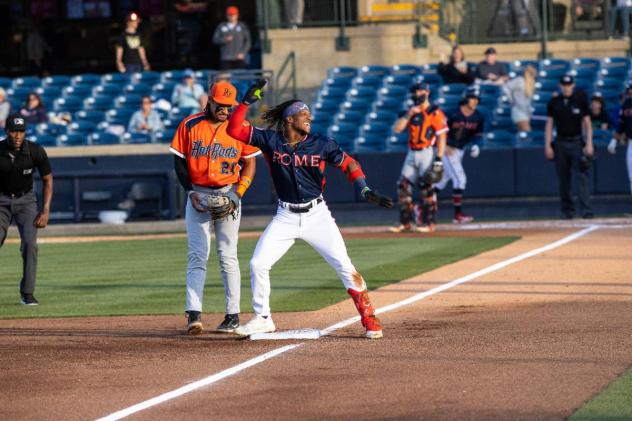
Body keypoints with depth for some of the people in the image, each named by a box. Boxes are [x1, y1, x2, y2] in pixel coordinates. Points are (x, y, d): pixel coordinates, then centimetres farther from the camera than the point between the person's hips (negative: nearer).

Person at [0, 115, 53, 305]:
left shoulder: (35, 151, -16)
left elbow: (47, 179, -3)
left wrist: (45, 211, -11)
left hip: (26, 199, 1)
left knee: (29, 243, -16)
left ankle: (27, 293, -8)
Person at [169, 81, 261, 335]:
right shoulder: (190, 125, 1)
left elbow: (249, 164, 4)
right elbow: (180, 162, 4)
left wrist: (237, 195, -9)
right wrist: (191, 192, -8)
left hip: (228, 194, 0)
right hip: (198, 194, 0)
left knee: (228, 256, 0)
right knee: (197, 255, -6)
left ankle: (233, 314, 5)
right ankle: (194, 314, -13)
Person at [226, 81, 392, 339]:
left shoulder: (321, 144, -5)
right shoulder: (270, 140, -4)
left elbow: (348, 163, 1)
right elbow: (235, 130, -7)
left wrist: (366, 191, -12)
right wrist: (247, 101, -16)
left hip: (317, 216, -1)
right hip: (285, 218, 1)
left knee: (344, 267, -8)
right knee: (257, 264, -4)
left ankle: (369, 318, 1)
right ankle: (262, 318, 13)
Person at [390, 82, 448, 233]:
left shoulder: (435, 113, -6)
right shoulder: (411, 112, 14)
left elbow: (441, 137, -10)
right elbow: (397, 129, 6)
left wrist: (439, 159, -17)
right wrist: (409, 115, -7)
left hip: (427, 153, -7)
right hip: (412, 154, 7)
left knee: (426, 187, -10)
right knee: (403, 186, 2)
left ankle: (428, 222, -3)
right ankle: (405, 222, 8)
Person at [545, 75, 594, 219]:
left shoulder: (580, 102, 3)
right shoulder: (554, 103, 6)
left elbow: (587, 124, 4)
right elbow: (549, 125, 8)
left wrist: (589, 144, -5)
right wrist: (548, 146, 0)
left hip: (577, 142, -2)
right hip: (560, 143, 2)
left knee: (582, 176, -11)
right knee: (563, 179, 4)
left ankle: (585, 209, -16)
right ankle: (567, 210, 12)